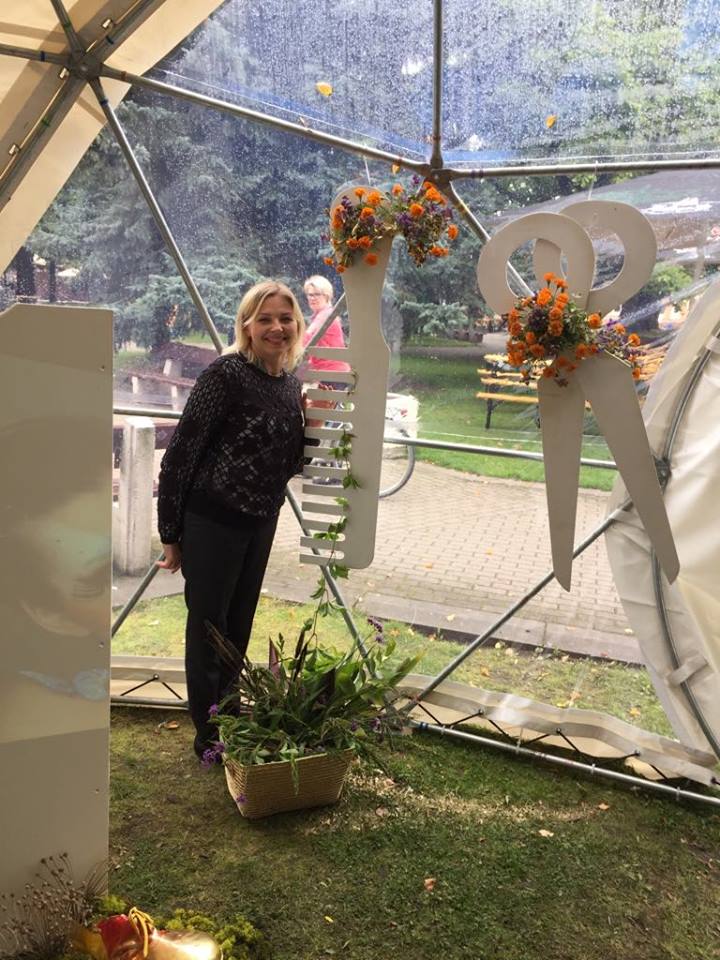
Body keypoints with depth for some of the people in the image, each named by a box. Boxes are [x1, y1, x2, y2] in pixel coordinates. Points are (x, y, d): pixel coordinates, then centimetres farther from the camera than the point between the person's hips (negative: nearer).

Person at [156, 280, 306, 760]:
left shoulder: (293, 381, 4)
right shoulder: (226, 373, -17)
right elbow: (181, 451, -15)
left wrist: (309, 424, -5)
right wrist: (171, 531, -13)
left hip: (261, 522, 7)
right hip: (212, 519, -7)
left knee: (239, 626, 19)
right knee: (208, 625, 6)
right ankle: (208, 734, 23)